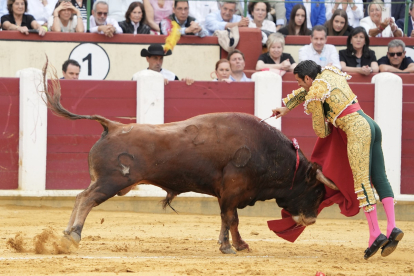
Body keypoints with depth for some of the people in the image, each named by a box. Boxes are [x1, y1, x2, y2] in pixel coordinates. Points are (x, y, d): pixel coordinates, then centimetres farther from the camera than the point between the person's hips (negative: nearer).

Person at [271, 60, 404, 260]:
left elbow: (322, 131, 8)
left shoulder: (314, 96, -3)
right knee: (380, 178, 3)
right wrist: (286, 107, 44)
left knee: (362, 181, -9)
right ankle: (392, 228, -6)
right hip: (371, 124, 9)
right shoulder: (330, 72, 18)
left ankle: (375, 234, -14)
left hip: (357, 129, -9)